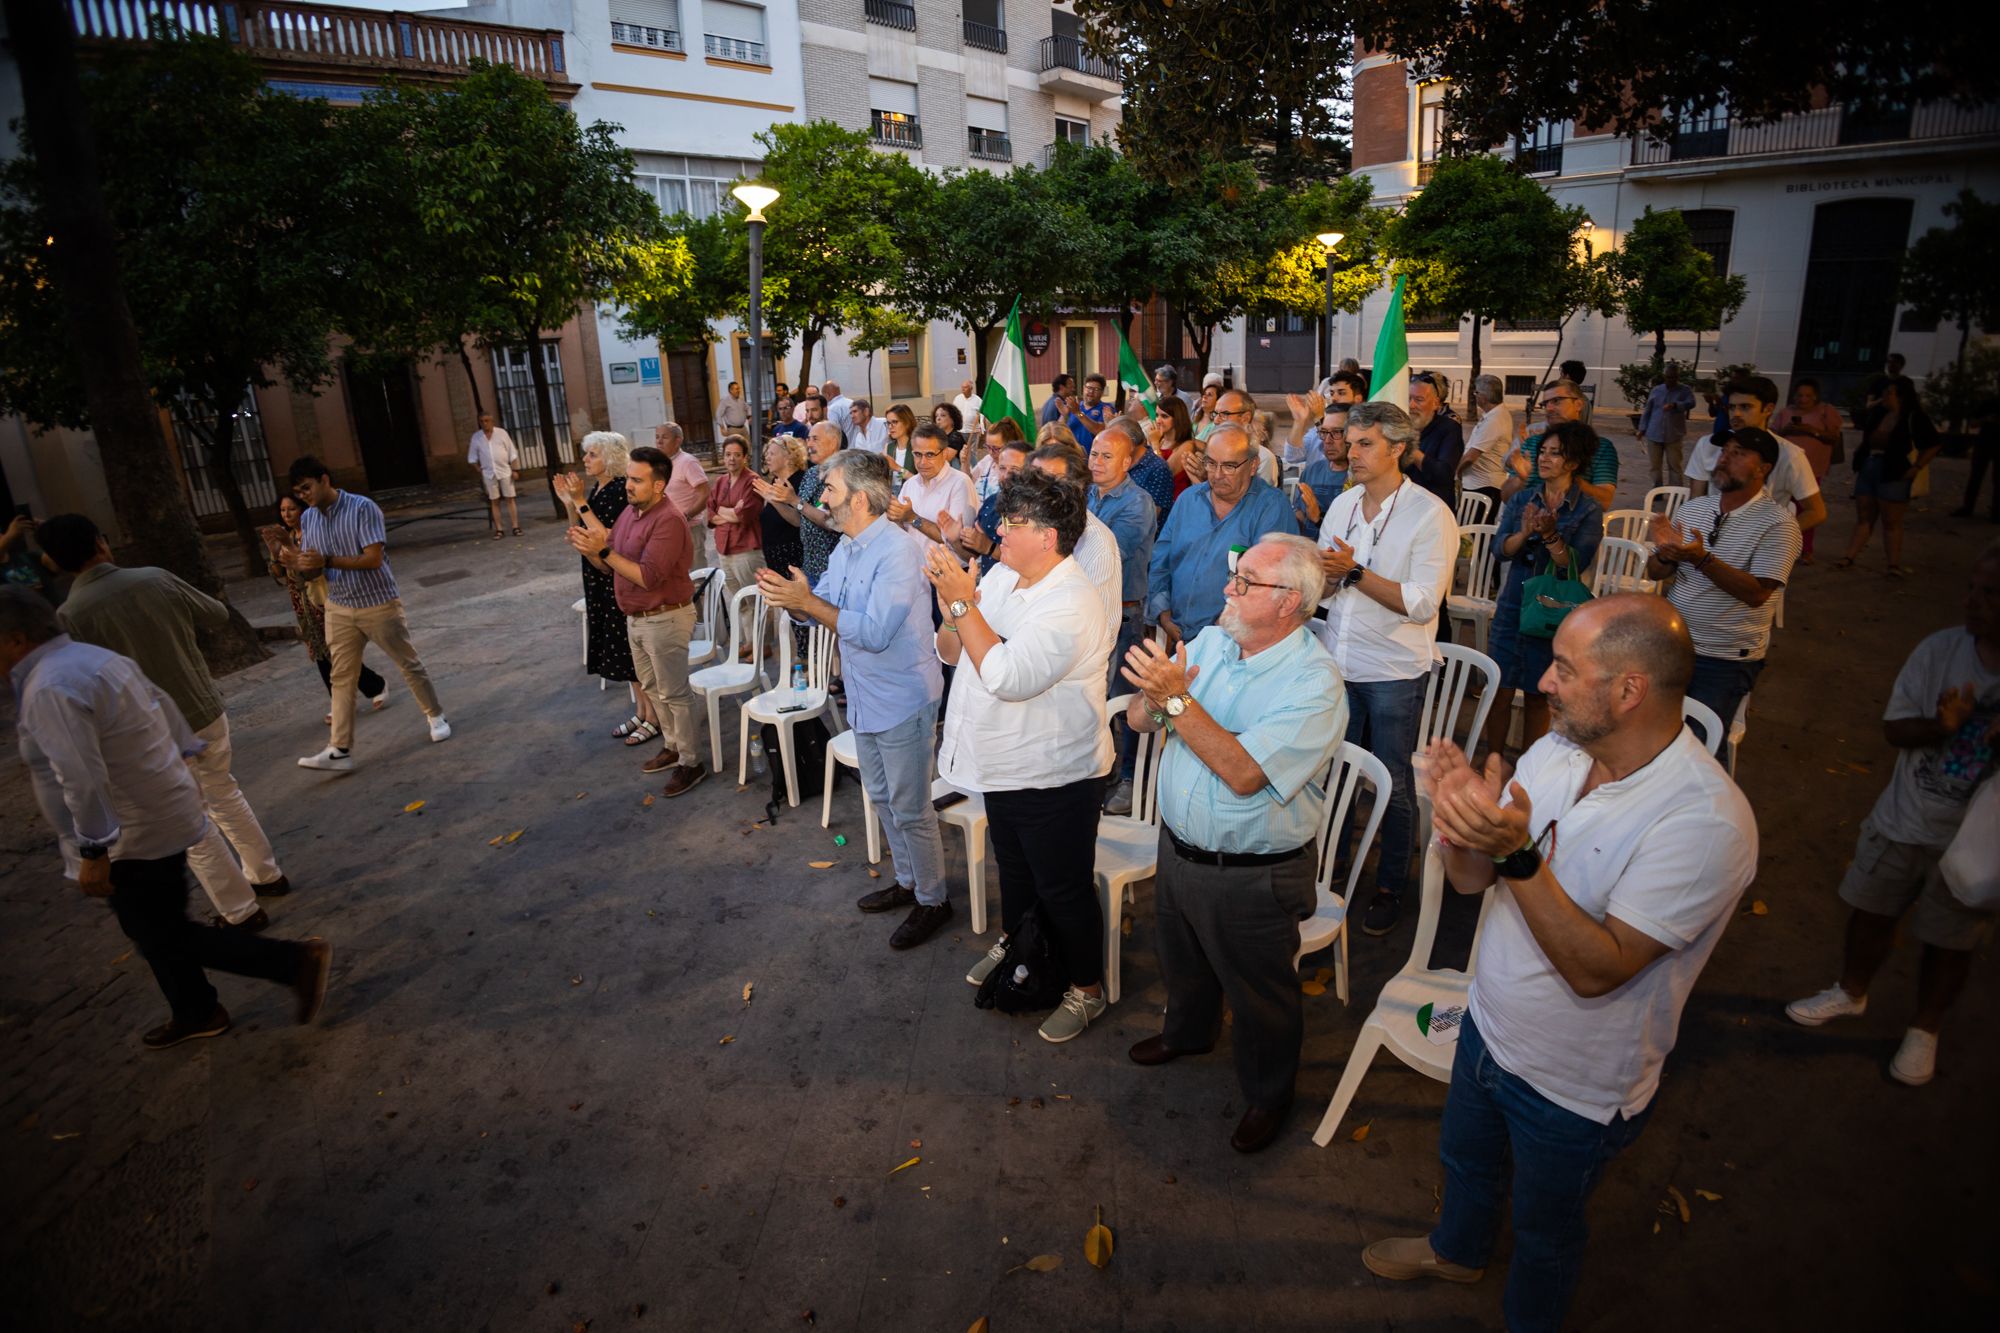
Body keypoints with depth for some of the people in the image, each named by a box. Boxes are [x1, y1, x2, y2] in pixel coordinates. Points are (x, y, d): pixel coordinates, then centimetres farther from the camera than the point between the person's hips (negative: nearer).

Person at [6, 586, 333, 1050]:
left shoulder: (49, 690, -24)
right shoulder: (95, 656, 6)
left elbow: (82, 779, -30)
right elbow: (163, 705, 16)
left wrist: (93, 851, -25)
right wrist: (184, 763, 25)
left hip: (134, 838, -10)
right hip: (164, 812, 10)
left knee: (165, 938, 1)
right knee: (150, 929, 21)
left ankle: (297, 961, 0)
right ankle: (196, 1013, 35)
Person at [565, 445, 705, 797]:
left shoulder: (668, 520, -22)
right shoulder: (631, 510, 6)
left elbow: (648, 577, -27)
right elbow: (610, 565, 9)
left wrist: (604, 550, -28)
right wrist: (588, 549, -11)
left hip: (664, 619, -9)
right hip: (636, 618, 9)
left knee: (674, 693, 0)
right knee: (652, 687, 20)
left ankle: (691, 762, 11)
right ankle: (672, 746, 36)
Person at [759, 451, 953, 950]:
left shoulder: (899, 550, -23)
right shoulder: (846, 548, 8)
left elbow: (875, 632, -30)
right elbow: (820, 604, 8)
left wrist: (806, 602, -26)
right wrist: (788, 594, -14)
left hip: (902, 701, -9)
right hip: (865, 698, 10)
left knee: (910, 810, 4)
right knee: (882, 798, 22)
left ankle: (932, 900, 22)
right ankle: (907, 881, 40)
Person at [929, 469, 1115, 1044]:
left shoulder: (1072, 604, -26)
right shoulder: (1001, 576, 0)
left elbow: (1008, 677, -34)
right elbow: (950, 652, 2)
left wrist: (964, 603, -29)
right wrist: (953, 613, -19)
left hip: (1055, 776, -8)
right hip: (1004, 764, 8)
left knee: (1062, 888, 9)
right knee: (1013, 867, 28)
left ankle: (1087, 988, 30)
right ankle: (1013, 945, 53)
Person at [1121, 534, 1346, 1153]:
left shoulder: (1315, 684, -24)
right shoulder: (1209, 642, -3)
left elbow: (1243, 772, -31)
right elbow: (1137, 718, -1)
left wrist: (1178, 698, -32)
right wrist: (1153, 697, -25)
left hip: (1254, 876, -6)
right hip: (1178, 846, 7)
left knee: (1259, 993, 16)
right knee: (1182, 959, 29)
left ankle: (1268, 1095, 42)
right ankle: (1188, 1032, 59)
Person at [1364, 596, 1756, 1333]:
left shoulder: (1707, 822, -32)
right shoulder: (1555, 751, -13)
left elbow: (1598, 970, -33)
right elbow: (1471, 879, -8)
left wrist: (1519, 855, -42)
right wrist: (1461, 819, -29)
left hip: (1576, 1085, -6)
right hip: (1488, 1025, 6)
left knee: (1544, 1228, 23)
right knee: (1465, 1158, 32)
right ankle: (1456, 1249, 62)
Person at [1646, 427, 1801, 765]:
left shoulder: (1777, 522, -9)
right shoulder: (1692, 508, 6)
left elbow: (1756, 593, -20)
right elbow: (1653, 573, 6)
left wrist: (1701, 559, -31)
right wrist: (1665, 554, -17)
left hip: (1726, 659, -4)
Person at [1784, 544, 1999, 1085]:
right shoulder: (1940, 649, -10)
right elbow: (1894, 727, -5)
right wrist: (1940, 725, -25)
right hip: (1902, 821, 3)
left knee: (1950, 942, 14)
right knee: (1871, 911, 18)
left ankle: (1923, 1030, 39)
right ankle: (1851, 993, 44)